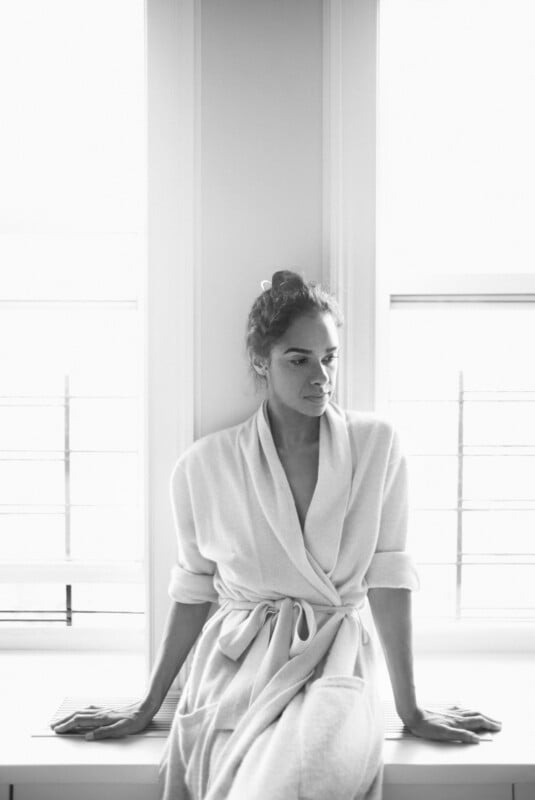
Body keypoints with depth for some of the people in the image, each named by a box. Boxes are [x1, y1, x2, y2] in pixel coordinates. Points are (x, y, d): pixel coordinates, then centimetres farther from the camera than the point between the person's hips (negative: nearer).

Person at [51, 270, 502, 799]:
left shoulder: (377, 444, 0)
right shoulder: (204, 465, 1)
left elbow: (387, 578, 2)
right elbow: (192, 592, 10)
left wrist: (411, 713, 4)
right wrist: (148, 707, 15)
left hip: (334, 664, 0)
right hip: (237, 665, 0)